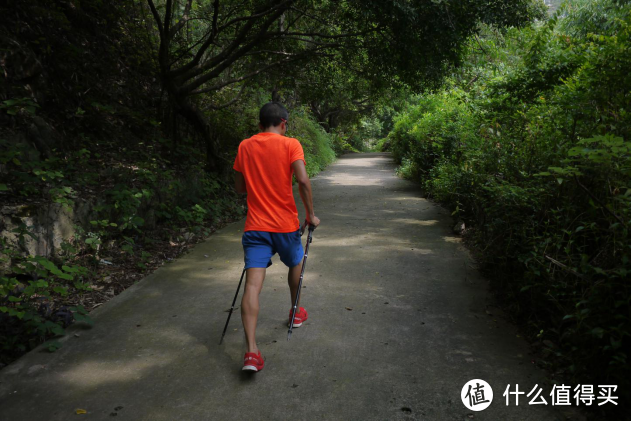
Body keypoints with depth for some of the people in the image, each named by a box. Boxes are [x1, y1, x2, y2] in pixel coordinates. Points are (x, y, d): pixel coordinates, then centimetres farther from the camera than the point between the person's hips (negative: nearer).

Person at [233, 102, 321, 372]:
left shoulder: (245, 147, 7)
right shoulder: (290, 145, -4)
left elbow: (239, 187, 13)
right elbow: (303, 180, -17)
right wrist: (311, 214, -7)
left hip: (255, 226, 2)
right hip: (285, 224, -1)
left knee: (252, 285, -6)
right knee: (296, 263, 27)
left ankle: (251, 352, -16)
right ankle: (296, 312, 47)